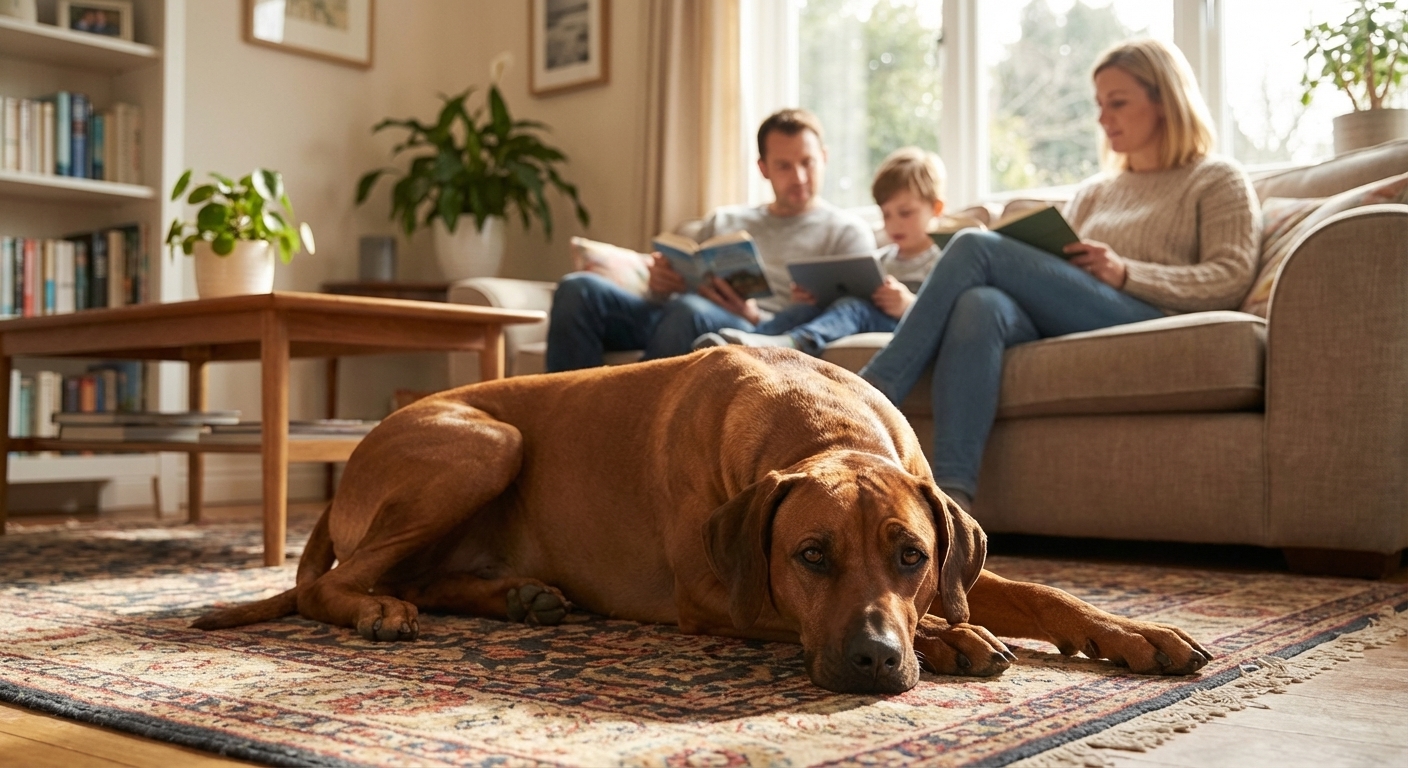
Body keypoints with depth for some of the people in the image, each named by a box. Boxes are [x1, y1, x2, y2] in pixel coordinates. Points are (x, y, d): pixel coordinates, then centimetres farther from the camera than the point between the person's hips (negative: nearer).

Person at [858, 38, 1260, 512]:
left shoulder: (1218, 180, 16)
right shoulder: (1092, 193, 33)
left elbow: (1231, 280, 0)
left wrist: (1125, 273, -13)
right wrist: (1023, 269, 2)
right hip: (1061, 329, 5)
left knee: (975, 246, -21)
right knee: (980, 305, -33)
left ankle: (875, 389, -22)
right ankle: (950, 492, -45)